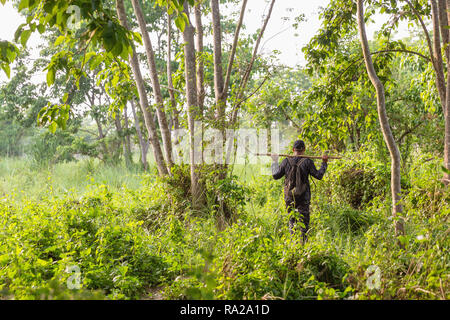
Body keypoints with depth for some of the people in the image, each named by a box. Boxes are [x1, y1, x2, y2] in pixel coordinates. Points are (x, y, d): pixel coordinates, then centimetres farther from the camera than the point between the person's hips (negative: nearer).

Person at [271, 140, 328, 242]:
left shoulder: (286, 161, -1)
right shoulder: (307, 161, -8)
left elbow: (276, 175, 5)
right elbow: (319, 175, -5)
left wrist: (275, 162, 17)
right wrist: (324, 163, 5)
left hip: (289, 196, 3)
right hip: (303, 197, -2)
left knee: (292, 218, 15)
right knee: (304, 219, 4)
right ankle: (303, 241, 0)